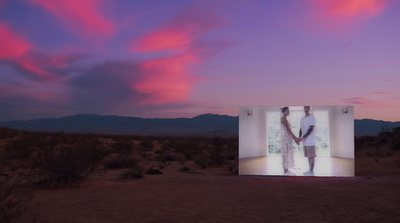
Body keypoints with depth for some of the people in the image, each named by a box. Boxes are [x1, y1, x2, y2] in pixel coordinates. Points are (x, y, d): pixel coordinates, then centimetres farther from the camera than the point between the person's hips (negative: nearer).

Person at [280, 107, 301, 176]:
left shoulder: (285, 119, 20)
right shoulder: (283, 118, -10)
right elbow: (288, 129, -16)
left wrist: (295, 139, 14)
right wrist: (295, 138, -15)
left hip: (287, 139, 10)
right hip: (285, 138, -10)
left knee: (288, 154, 10)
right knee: (286, 154, -7)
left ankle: (286, 170, 13)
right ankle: (285, 171, -3)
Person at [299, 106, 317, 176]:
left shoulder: (312, 118, -7)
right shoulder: (302, 119, 17)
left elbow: (311, 129, -16)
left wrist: (304, 137, -20)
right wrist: (299, 137, 3)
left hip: (310, 141, -7)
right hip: (305, 141, 7)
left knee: (311, 156, -5)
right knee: (308, 156, 11)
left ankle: (311, 171, -4)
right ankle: (310, 170, 16)